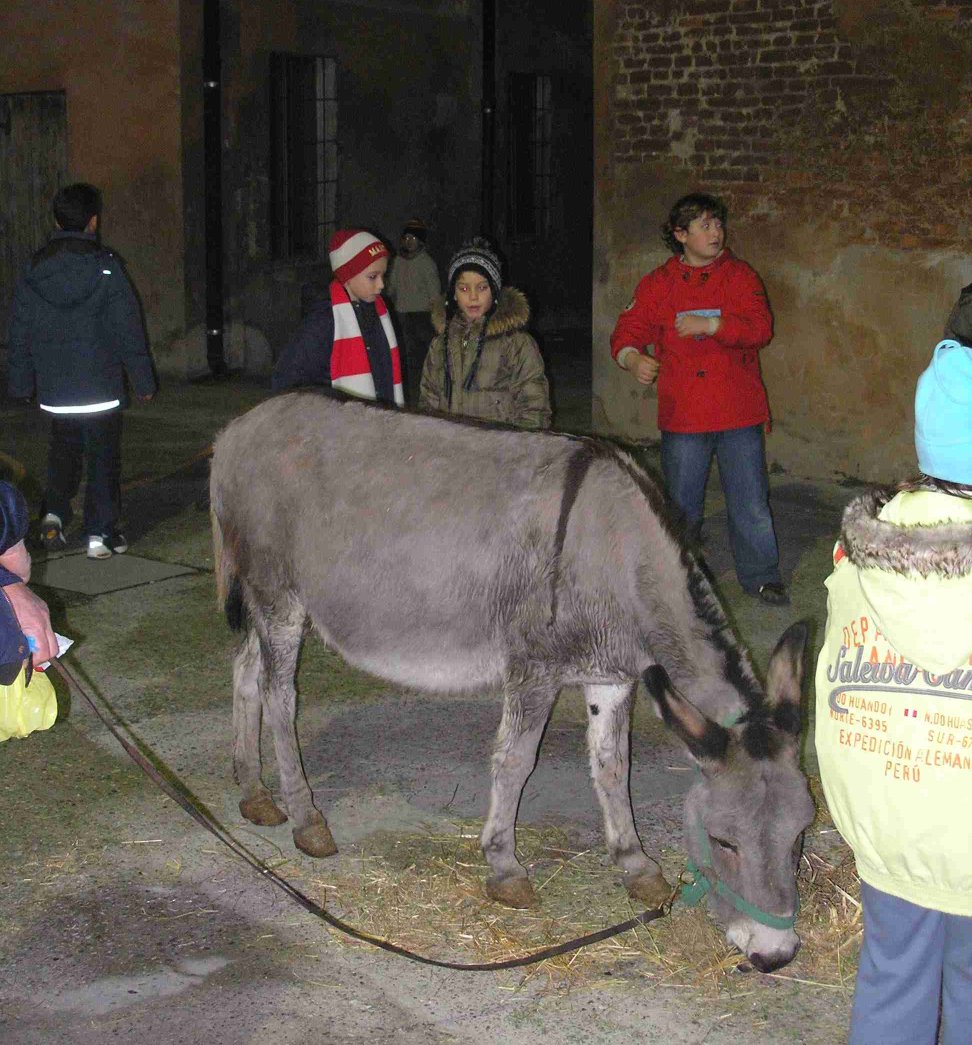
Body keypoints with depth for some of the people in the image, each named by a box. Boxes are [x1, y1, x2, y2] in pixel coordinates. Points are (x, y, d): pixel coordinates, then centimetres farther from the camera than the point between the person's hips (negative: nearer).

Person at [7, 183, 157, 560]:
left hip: (54, 386, 3)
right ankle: (101, 533, 5)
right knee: (103, 457, 5)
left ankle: (54, 512, 4)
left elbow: (20, 331, 8)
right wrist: (143, 379, 0)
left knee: (63, 451, 21)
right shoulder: (106, 267, -9)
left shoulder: (34, 270, 2)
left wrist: (22, 384, 16)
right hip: (100, 384, -3)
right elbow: (128, 328, -7)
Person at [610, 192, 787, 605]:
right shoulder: (658, 284, 4)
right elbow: (626, 332, 2)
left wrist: (709, 325, -23)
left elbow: (760, 327, -10)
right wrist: (632, 357, -21)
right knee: (681, 502, 12)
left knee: (750, 500, 4)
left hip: (738, 414, 0)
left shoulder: (739, 276, 2)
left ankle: (760, 575, 17)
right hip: (682, 414, 1)